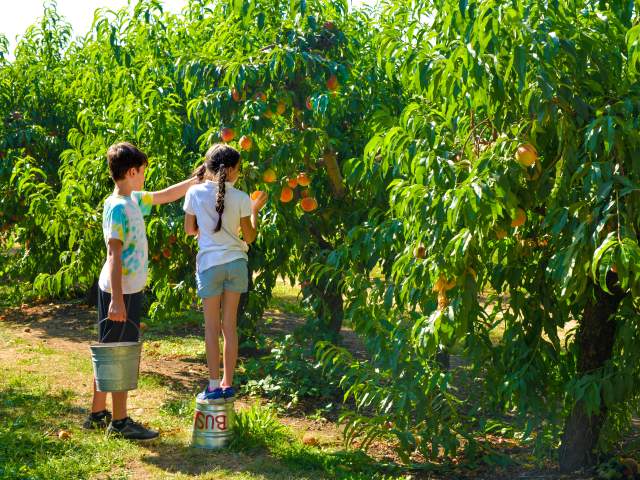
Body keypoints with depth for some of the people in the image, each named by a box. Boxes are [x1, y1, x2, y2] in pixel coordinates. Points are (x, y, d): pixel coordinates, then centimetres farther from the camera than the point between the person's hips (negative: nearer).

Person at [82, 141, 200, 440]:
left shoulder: (134, 200, 10)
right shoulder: (118, 206, -16)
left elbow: (166, 195, 26)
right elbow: (114, 253, -21)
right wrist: (117, 299, -25)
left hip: (130, 289, 10)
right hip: (120, 292, -10)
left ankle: (97, 415, 25)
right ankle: (119, 421, 7)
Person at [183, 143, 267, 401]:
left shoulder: (195, 192, -5)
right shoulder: (240, 198, -5)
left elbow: (189, 229, 5)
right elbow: (249, 237, 2)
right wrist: (255, 210, 15)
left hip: (209, 264, -1)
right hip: (236, 263, 2)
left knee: (212, 326, 6)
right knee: (230, 324, 10)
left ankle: (214, 386, 6)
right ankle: (228, 384, 16)